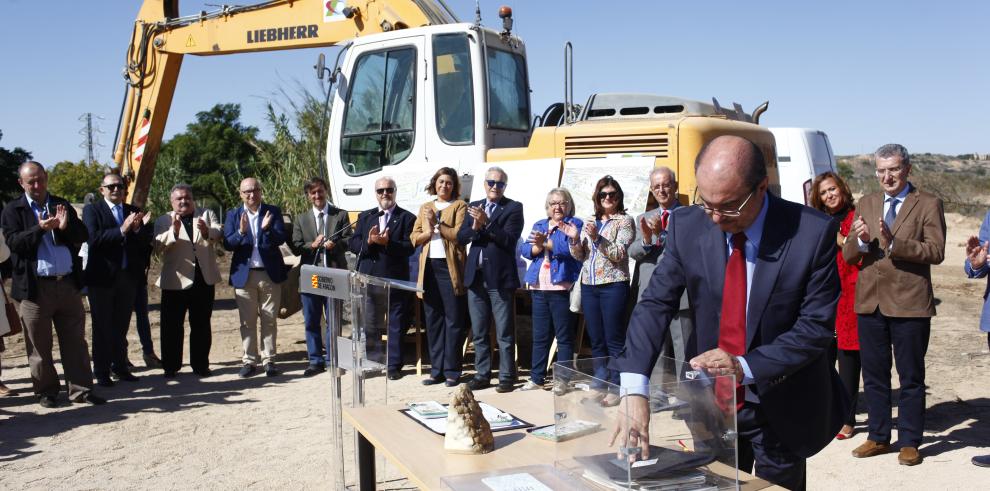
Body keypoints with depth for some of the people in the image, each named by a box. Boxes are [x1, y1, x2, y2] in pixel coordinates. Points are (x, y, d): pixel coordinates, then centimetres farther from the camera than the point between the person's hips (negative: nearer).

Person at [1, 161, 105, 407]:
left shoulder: (62, 205, 12)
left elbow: (83, 236, 5)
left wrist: (66, 226, -14)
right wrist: (40, 228, -23)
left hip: (68, 284, 3)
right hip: (35, 287, -3)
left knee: (75, 341, 6)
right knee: (39, 346, 7)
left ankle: (80, 389, 13)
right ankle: (46, 391, 20)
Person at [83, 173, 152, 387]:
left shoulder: (133, 211, 11)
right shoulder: (92, 210, -2)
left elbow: (146, 241, 4)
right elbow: (93, 238, -17)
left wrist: (138, 229, -16)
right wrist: (122, 230, -24)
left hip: (128, 275, 4)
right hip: (102, 276, -4)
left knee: (122, 325, 12)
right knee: (102, 326, 4)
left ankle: (120, 366, 22)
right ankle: (101, 371, 11)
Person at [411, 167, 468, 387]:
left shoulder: (459, 206, 4)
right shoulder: (425, 208, 18)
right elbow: (414, 237, 11)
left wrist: (437, 224, -12)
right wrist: (429, 231, -8)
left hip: (450, 267, -5)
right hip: (429, 268, 5)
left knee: (453, 320, -3)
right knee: (433, 321, 8)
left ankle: (452, 371, 4)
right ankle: (437, 370, 15)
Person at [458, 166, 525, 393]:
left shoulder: (513, 208, -2)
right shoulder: (474, 207, 13)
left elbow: (509, 239, -14)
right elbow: (461, 237, 6)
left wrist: (486, 222, -21)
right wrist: (475, 227, -13)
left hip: (500, 278, -5)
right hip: (475, 277, 5)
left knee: (504, 333, 0)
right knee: (478, 332, 12)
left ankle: (506, 377, 8)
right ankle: (482, 374, 21)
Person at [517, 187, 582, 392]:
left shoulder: (574, 224, 3)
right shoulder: (539, 225, 19)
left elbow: (571, 246, -16)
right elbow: (524, 249, 8)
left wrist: (546, 243, -23)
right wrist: (537, 248, -11)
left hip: (562, 288, -5)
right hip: (539, 289, 5)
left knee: (564, 337, 0)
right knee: (539, 336, 10)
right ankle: (536, 378, 17)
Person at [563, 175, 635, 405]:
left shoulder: (624, 221, -1)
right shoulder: (589, 222, 15)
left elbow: (619, 254, -12)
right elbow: (580, 256, 13)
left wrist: (597, 237, -22)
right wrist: (574, 239, -6)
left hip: (613, 286, -5)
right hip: (589, 286, 6)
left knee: (614, 340, -3)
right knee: (596, 340, 10)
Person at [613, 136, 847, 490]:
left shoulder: (813, 234, -18)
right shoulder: (687, 227, -10)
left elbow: (815, 327, -15)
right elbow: (656, 304, -11)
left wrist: (744, 367, -27)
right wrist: (635, 389, -23)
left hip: (780, 410, -2)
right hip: (711, 404, 3)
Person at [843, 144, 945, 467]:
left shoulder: (928, 205, -2)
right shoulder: (866, 204, 10)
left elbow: (936, 252, -14)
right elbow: (848, 255, 6)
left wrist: (893, 242, -26)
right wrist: (861, 240, -16)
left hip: (909, 304, -4)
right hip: (870, 303, 4)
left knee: (911, 377, 7)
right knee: (874, 375, 12)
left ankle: (909, 442, 19)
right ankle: (879, 437, 25)